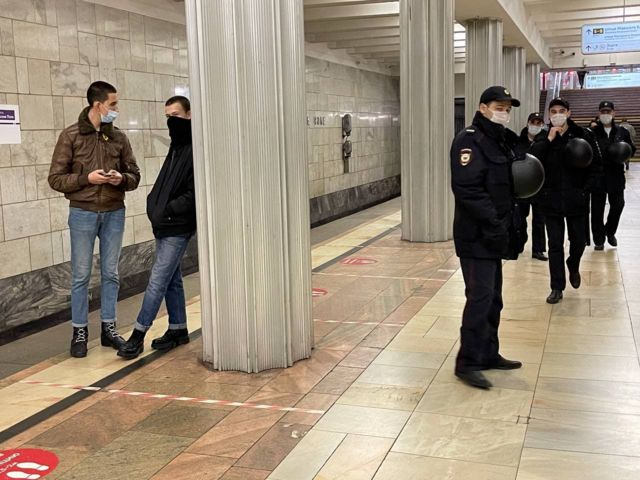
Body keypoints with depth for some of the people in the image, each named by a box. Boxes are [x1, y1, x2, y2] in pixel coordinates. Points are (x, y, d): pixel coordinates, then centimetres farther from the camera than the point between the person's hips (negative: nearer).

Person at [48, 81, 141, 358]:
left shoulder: (119, 138, 6)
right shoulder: (71, 136, -4)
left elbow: (134, 176, 10)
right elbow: (56, 178, -4)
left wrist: (122, 179, -12)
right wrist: (86, 178, -18)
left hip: (114, 213, 3)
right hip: (83, 213, -3)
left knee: (110, 273, 9)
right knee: (81, 275, 4)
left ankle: (109, 328, 20)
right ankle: (80, 332, 14)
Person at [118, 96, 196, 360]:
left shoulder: (195, 150, -13)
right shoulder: (176, 147, 16)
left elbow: (195, 193, -20)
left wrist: (169, 210, -18)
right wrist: (154, 204, 7)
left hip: (178, 227, -9)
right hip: (164, 225, 9)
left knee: (158, 280, -5)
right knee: (172, 279, 14)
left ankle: (138, 335, 1)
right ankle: (178, 329, 24)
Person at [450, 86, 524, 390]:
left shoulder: (501, 140, 16)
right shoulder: (469, 140, -13)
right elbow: (467, 188, -23)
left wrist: (507, 225, 7)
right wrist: (493, 224, -23)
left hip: (494, 234, 9)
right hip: (476, 235, -9)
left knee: (493, 298, 14)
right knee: (480, 297, -8)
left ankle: (488, 354, 25)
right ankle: (467, 363, 0)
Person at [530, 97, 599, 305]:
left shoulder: (581, 135, -2)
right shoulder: (543, 138, 2)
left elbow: (592, 165, 1)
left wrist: (585, 189, -6)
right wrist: (549, 139, -19)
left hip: (576, 198, 0)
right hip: (551, 199, 0)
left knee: (578, 241, 11)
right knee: (555, 245, 4)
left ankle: (573, 267, 44)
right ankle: (557, 287, 13)